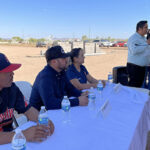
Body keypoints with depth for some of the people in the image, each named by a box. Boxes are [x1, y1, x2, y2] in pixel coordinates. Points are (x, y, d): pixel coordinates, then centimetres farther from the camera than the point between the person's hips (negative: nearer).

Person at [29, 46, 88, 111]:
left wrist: (80, 94, -9)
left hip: (56, 110, 8)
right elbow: (50, 103, -35)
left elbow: (70, 89, 13)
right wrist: (77, 102, -31)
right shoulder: (45, 76, -25)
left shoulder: (61, 72, 2)